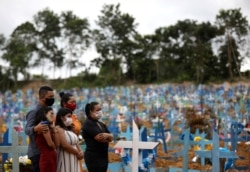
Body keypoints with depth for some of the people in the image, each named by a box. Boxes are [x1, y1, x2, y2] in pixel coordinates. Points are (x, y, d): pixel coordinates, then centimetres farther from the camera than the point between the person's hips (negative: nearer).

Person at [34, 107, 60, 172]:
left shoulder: (48, 126, 20)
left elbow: (57, 144, 10)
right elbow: (50, 144, -13)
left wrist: (54, 128, 7)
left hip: (51, 158, 9)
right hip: (47, 158, -9)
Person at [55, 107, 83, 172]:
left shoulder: (69, 129, 18)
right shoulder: (59, 129, -12)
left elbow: (76, 143, 16)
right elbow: (65, 145, -19)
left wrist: (80, 152, -5)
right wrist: (78, 153, -8)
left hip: (74, 159, 9)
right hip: (65, 160, -9)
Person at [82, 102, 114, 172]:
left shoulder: (101, 124, 17)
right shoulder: (88, 123, -9)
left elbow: (111, 137, 9)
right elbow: (99, 137, -19)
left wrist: (107, 135, -13)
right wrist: (108, 137, -2)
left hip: (103, 156, 8)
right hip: (93, 157, -8)